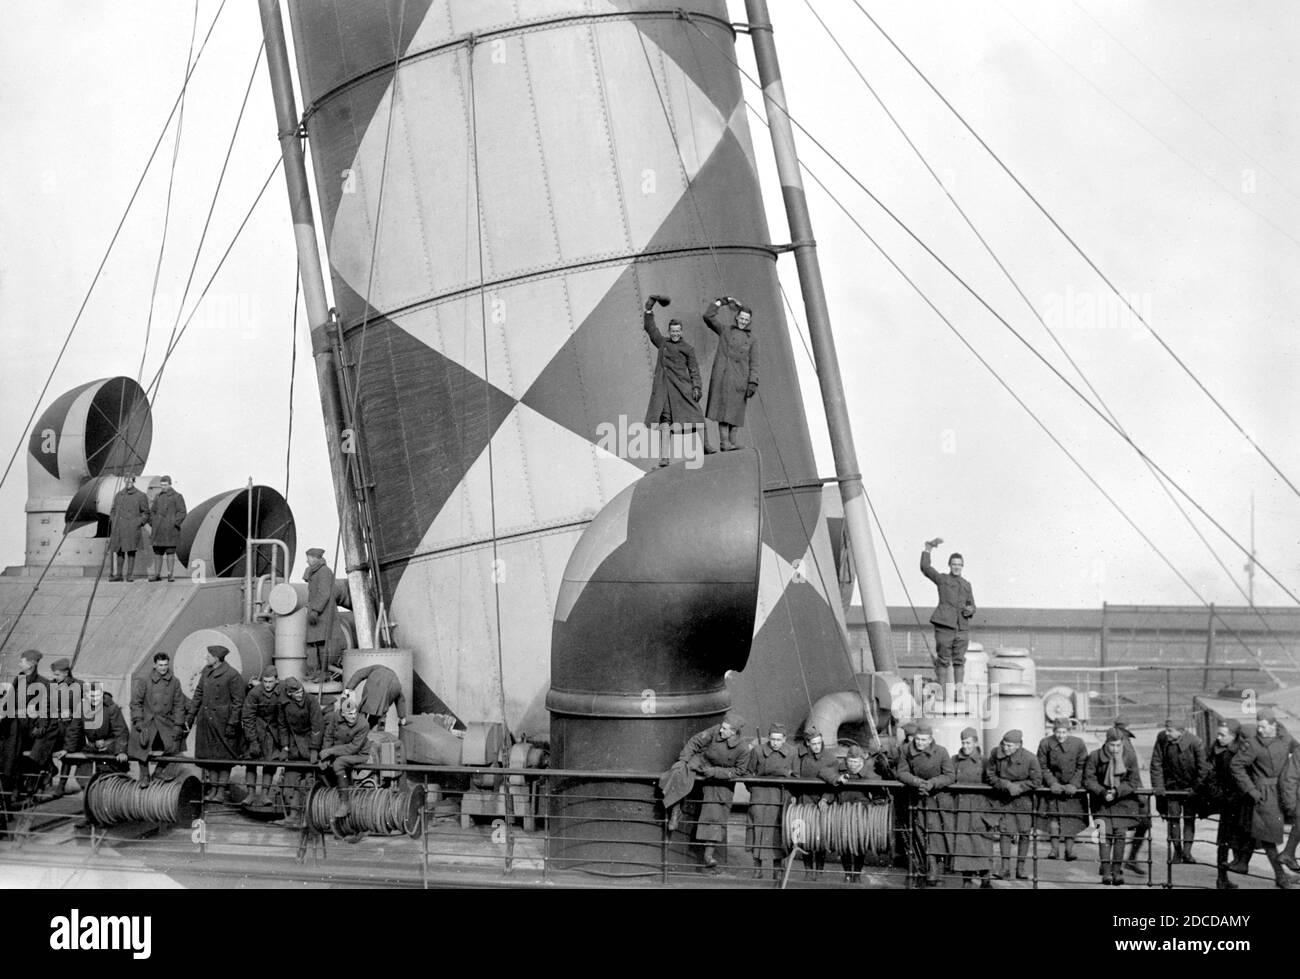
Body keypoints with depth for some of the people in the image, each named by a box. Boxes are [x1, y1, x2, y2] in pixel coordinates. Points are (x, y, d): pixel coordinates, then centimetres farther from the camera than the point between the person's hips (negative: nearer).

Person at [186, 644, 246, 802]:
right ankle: (214, 788, 16)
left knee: (223, 757, 0)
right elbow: (199, 693, 18)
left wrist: (232, 724, -14)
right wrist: (190, 715, 14)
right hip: (206, 721, 7)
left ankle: (221, 790, 6)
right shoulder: (206, 671, 10)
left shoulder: (232, 675, -12)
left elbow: (238, 702, -11)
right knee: (208, 756, 8)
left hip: (222, 722, -7)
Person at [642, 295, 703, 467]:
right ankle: (664, 457, -9)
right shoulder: (662, 343, 17)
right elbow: (650, 328, 22)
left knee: (686, 423, -7)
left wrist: (696, 387, -6)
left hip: (682, 388, -2)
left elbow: (694, 369, 5)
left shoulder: (688, 349, 9)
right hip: (663, 388, 2)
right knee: (664, 422, -6)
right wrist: (649, 310, 16)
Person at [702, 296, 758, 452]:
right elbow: (708, 316, 6)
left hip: (740, 380, 2)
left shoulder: (751, 340, 15)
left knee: (736, 411, 2)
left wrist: (753, 383, -2)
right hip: (722, 376, -2)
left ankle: (731, 442, 6)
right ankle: (724, 443, -13)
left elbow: (753, 364, 9)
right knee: (723, 408, -9)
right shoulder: (725, 331, 13)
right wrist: (722, 301, 9)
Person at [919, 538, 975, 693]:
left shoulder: (966, 585, 21)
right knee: (943, 660, -3)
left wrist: (970, 610, -1)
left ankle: (958, 691, 6)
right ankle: (943, 692, -1)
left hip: (962, 628, 4)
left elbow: (972, 605, 23)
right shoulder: (942, 579, 9)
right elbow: (925, 567, -4)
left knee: (959, 661, 2)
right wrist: (929, 547, -7)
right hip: (944, 625, -4)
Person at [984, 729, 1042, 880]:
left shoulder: (1030, 758, -16)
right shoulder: (996, 754, -11)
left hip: (1023, 799, -1)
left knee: (1024, 833, 2)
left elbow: (1036, 781, -10)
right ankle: (1005, 868, -1)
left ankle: (1020, 869, 12)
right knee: (1005, 831, -5)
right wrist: (1005, 784, -17)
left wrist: (1018, 787, -19)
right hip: (1004, 799, 1)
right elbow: (989, 775, -2)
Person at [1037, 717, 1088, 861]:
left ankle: (1069, 849, 6)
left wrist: (1074, 784, -17)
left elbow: (1081, 767, -5)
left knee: (1071, 818, -2)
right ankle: (1055, 849, 0)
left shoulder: (1078, 744, -9)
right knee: (1053, 816, -7)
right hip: (1054, 786, 0)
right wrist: (1052, 783, -15)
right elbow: (1043, 767, -3)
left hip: (1073, 787, 0)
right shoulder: (1045, 744, -9)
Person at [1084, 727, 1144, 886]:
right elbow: (1088, 780, -7)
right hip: (1102, 800, 0)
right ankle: (1106, 872, -5)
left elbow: (1133, 782, -7)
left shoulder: (1130, 757, -9)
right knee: (1105, 834, -8)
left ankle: (1117, 871, 3)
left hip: (1124, 800, 0)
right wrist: (1103, 792, -21)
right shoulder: (1095, 757, -10)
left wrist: (1117, 792, -21)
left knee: (1120, 835, -3)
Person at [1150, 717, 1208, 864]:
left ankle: (1187, 851, 2)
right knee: (1173, 817, 3)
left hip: (1190, 787, -2)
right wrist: (1158, 785, -12)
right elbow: (1156, 763, -7)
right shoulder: (1162, 739, -13)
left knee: (1189, 818, -2)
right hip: (1171, 785, 2)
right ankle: (1177, 850, 14)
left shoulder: (1194, 742, -21)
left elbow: (1202, 768, -14)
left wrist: (1197, 788, -15)